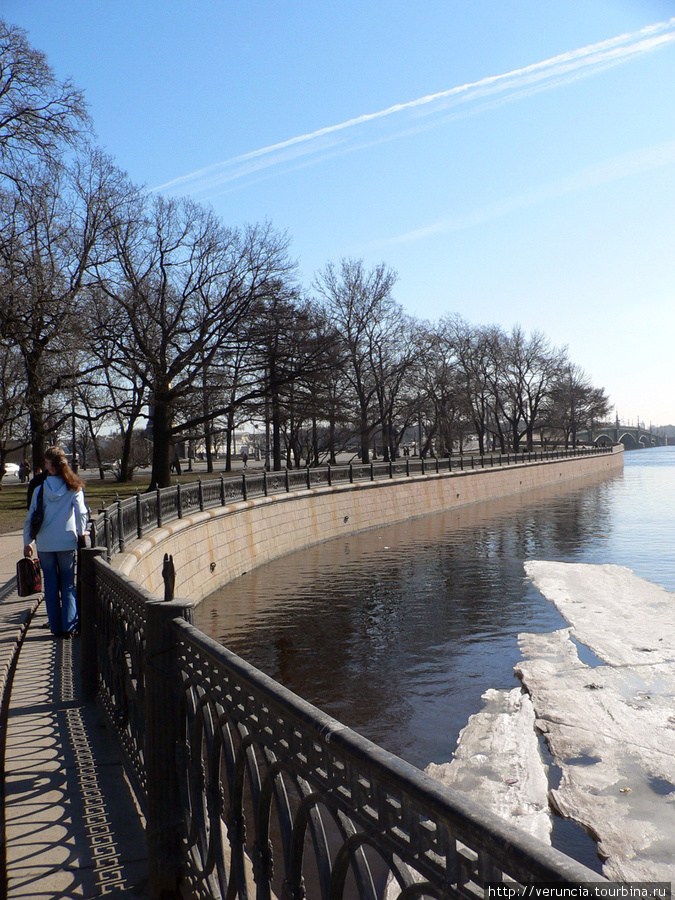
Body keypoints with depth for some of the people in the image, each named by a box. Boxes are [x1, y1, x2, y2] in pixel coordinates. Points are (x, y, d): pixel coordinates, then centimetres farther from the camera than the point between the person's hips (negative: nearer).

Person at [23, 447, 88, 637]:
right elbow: (81, 512, -9)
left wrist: (27, 542, 9)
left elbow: (31, 516, 1)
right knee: (68, 585, 7)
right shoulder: (73, 487, -2)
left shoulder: (40, 487, -2)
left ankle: (56, 628, 13)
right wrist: (81, 532, 7)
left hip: (44, 544, 0)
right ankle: (70, 627, 1)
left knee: (51, 586, 9)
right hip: (67, 542, 0)